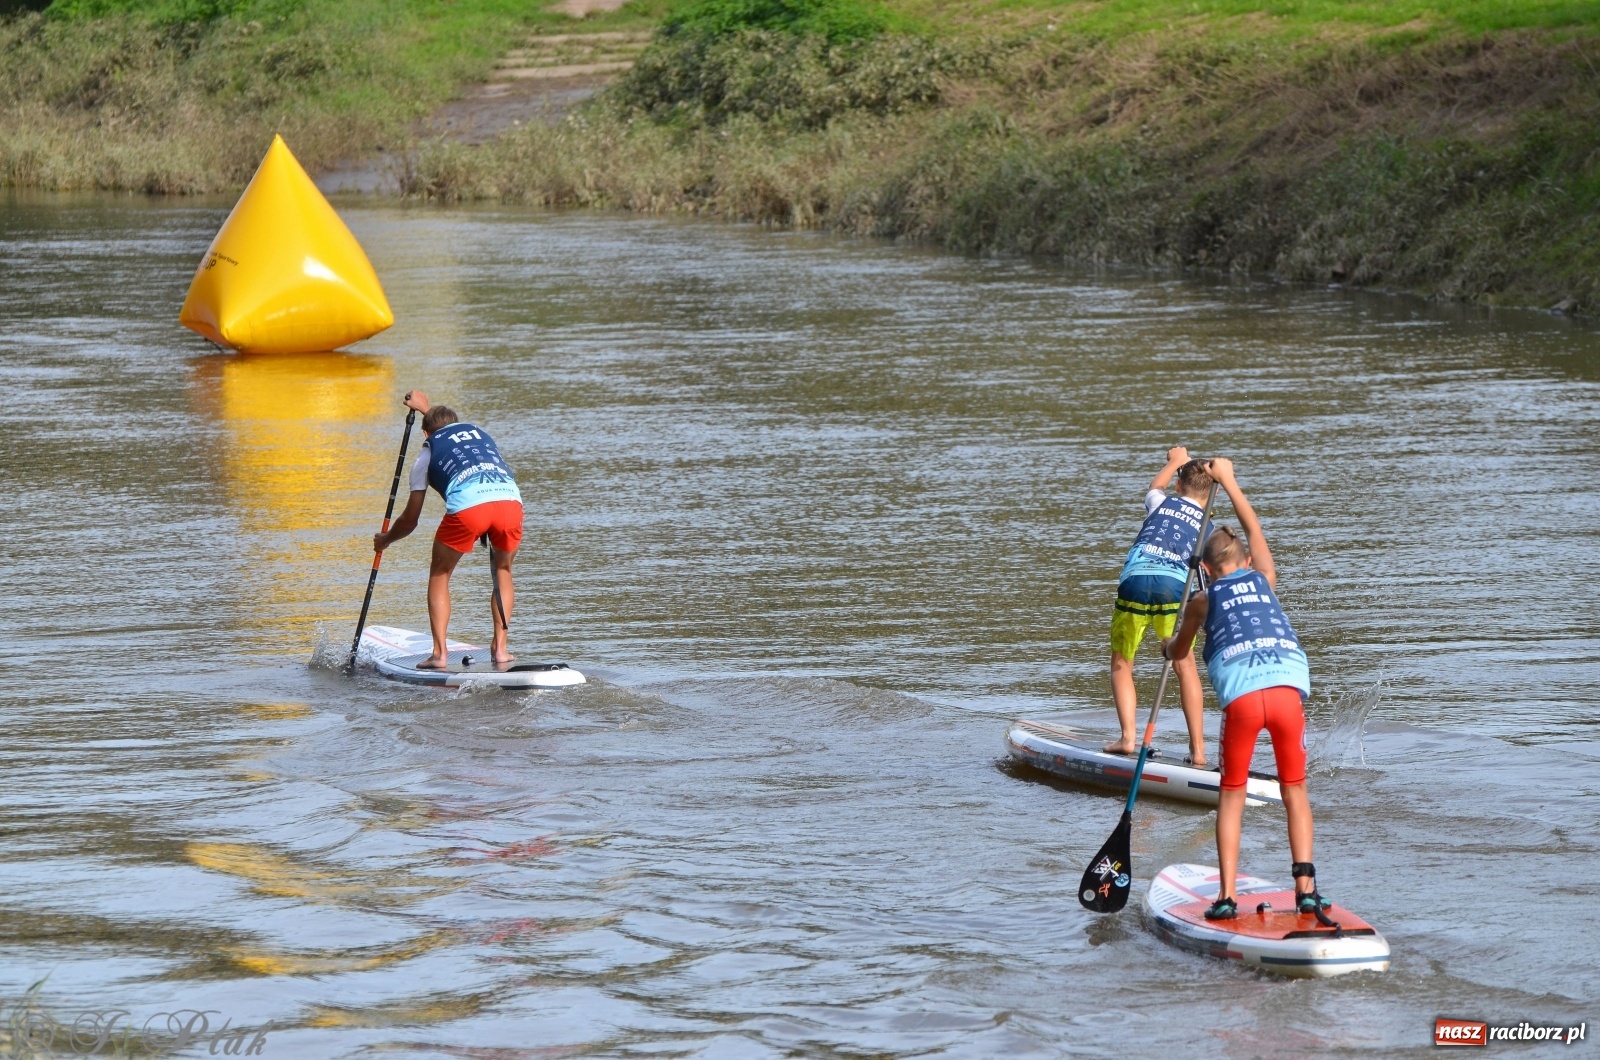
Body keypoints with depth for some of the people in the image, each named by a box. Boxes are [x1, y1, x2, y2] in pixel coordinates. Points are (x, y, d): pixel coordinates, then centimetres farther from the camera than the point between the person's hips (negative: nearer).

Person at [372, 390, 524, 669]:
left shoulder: (428, 453, 26)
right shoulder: (479, 432, 35)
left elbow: (410, 520, 31)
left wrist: (385, 540, 50)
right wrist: (426, 409, 80)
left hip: (467, 505, -3)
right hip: (510, 500, 3)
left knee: (439, 575, 19)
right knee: (502, 571, 28)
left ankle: (439, 654, 10)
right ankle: (500, 648, 20)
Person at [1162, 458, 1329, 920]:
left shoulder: (1203, 600, 20)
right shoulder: (1264, 579, 23)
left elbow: (1177, 652, 37)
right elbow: (1253, 527, 42)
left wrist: (1169, 647, 61)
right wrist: (1228, 480, 53)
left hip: (1241, 698, -1)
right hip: (1287, 690, 1)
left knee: (1232, 794, 12)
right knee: (1294, 790, 13)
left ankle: (1227, 895, 3)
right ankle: (1305, 887, 2)